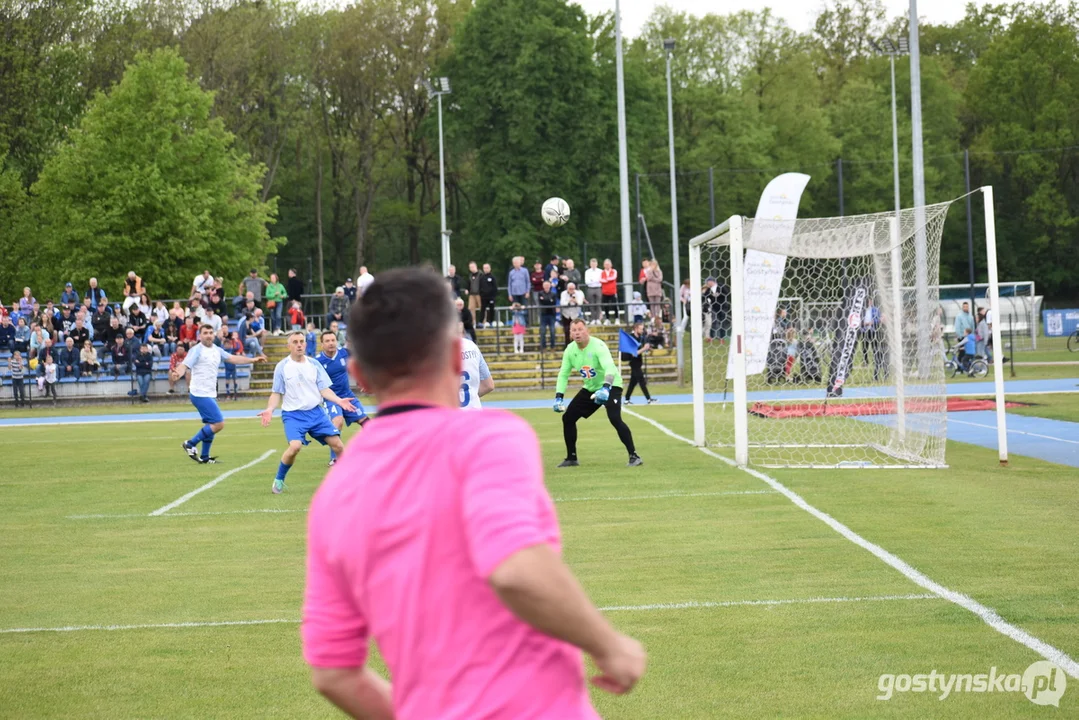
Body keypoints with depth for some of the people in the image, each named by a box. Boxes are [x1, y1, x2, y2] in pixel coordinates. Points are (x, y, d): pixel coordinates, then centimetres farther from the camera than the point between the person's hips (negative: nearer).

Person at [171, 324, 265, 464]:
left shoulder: (216, 350, 11)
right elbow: (184, 365, -23)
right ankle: (190, 444, -4)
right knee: (219, 424, -13)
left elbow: (232, 358, 21)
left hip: (210, 395, 9)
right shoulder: (197, 350, -13)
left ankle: (204, 457, 24)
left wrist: (253, 360, 20)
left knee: (211, 425, 15)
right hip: (200, 394, -9)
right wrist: (177, 375, -45)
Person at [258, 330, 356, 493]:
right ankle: (278, 480, -6)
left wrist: (338, 400, -11)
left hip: (316, 412, 3)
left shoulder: (314, 364, 4)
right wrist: (270, 409, -14)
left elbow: (324, 389, 5)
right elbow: (277, 393, 3)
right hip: (293, 415, -3)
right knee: (295, 446, -27)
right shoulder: (282, 367, -3)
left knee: (337, 445, -5)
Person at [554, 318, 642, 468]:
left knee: (615, 418, -28)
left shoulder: (598, 346, -26)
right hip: (590, 388, 7)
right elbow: (563, 374, 1)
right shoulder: (570, 350, -6)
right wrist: (559, 397, -11)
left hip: (610, 386, -7)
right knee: (568, 418, 2)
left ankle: (634, 456, -21)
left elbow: (610, 368, -41)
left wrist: (605, 388, -57)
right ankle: (571, 458, 17)